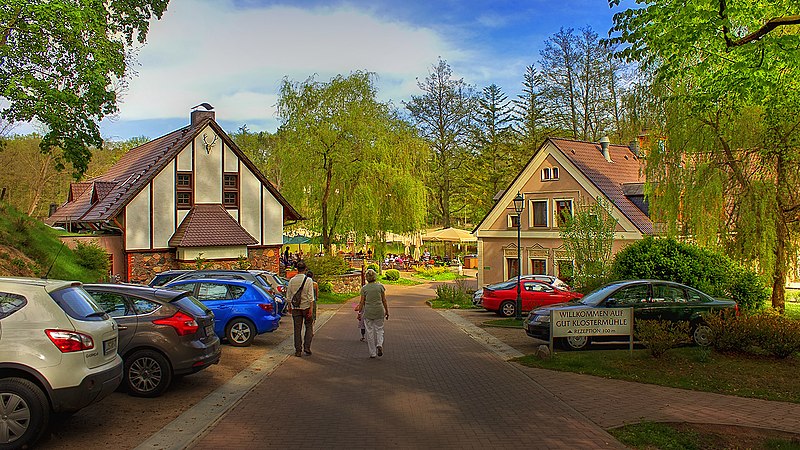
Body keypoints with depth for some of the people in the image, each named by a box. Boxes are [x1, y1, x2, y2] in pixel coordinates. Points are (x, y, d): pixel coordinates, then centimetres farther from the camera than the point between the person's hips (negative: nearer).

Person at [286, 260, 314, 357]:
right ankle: (307, 347, 5)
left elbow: (289, 296, 5)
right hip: (306, 306, -2)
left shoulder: (292, 280, 0)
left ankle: (298, 350, 8)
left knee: (297, 329, 7)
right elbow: (310, 296, -12)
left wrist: (290, 306, 16)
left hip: (295, 307, 2)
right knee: (309, 327, 13)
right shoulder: (308, 280, -9)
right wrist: (311, 308, -10)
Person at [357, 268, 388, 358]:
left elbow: (362, 302, -1)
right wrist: (387, 311, 11)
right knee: (379, 329, 15)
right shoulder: (380, 286, -2)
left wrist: (359, 313, 9)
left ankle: (372, 353, 11)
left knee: (370, 331, 8)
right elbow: (384, 300, 2)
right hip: (379, 310, 1)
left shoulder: (364, 288, -4)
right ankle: (379, 344, -10)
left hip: (368, 311, -1)